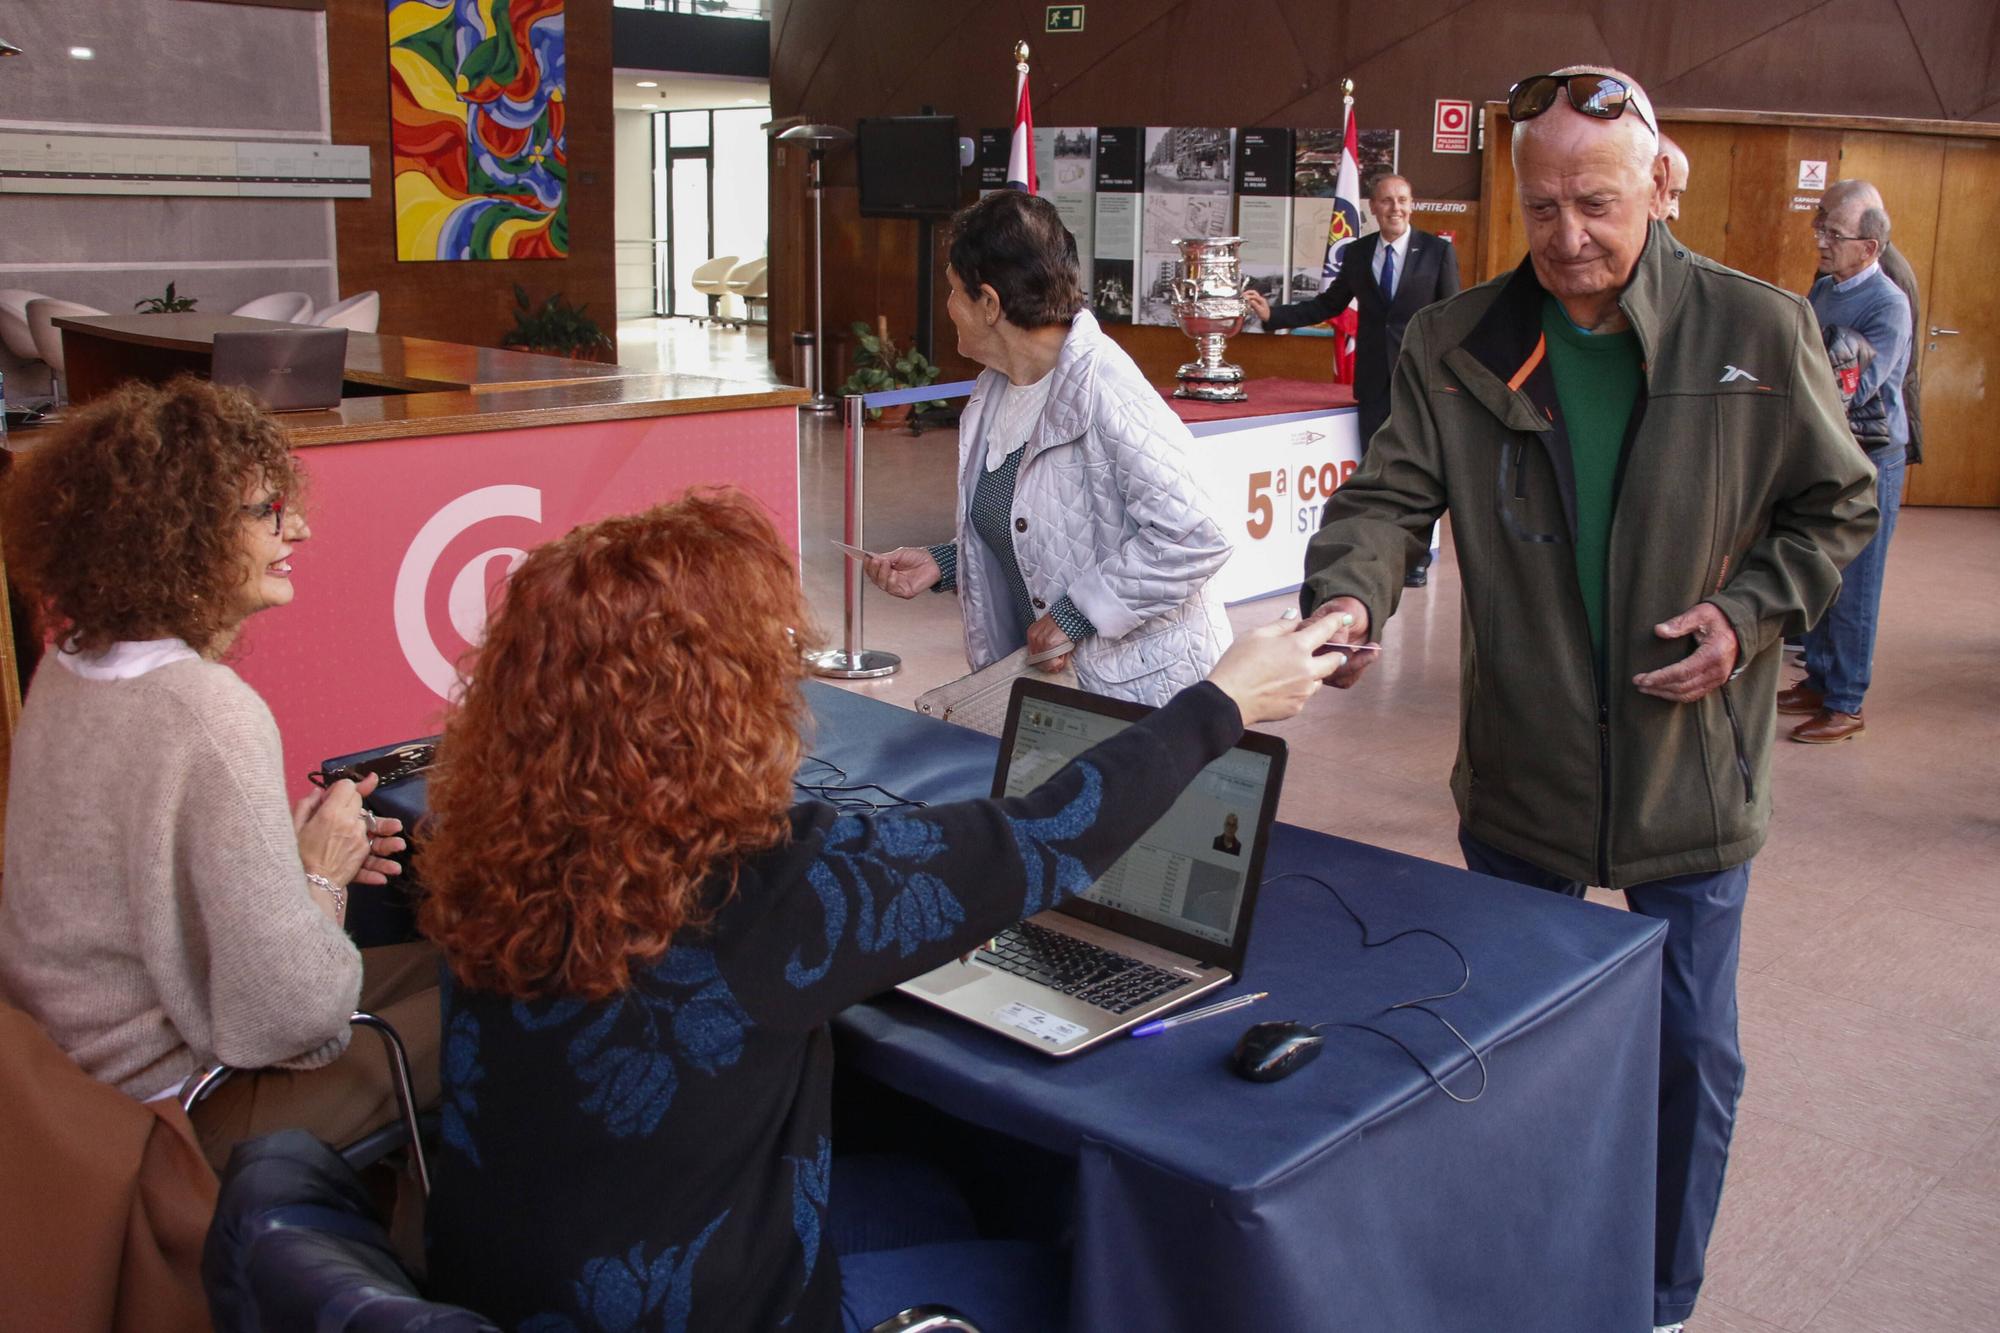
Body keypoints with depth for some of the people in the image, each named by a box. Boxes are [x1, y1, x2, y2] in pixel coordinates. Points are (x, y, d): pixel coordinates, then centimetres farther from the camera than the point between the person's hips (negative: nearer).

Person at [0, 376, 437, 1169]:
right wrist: (321, 879, -12)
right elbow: (291, 1013, -29)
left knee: (431, 960, 15)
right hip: (171, 1119, -9)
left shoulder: (74, 665, 0)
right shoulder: (210, 715, -29)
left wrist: (289, 849, 3)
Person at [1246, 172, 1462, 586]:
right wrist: (1274, 314, 3)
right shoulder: (1357, 253, 6)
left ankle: (1416, 560, 18)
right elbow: (1329, 303, 12)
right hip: (1374, 380, 3)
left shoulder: (1437, 250, -2)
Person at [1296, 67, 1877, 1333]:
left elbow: (1838, 505, 3)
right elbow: (1389, 494, -10)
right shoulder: (1458, 347, -6)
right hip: (1520, 772, 1)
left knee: (1691, 1055, 11)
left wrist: (1750, 612, -13)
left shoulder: (1760, 331, -7)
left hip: (1692, 774, -1)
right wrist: (1347, 591, -31)